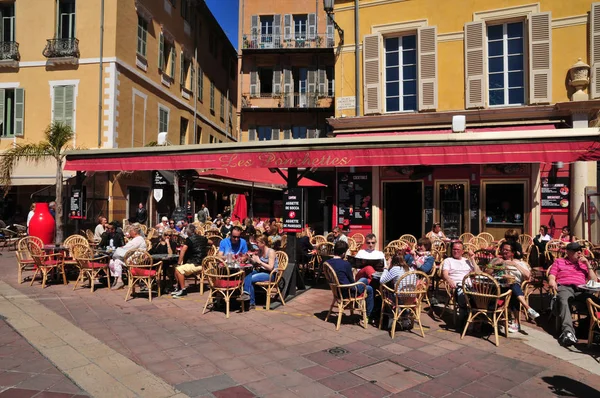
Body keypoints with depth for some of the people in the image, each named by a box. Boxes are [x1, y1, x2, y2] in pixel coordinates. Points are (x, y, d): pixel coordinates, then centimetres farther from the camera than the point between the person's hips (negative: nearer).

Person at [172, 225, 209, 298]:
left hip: (196, 265, -9)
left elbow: (183, 250, -21)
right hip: (203, 263, 9)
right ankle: (179, 288, 20)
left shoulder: (189, 239, -10)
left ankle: (183, 290, -14)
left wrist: (179, 263, -15)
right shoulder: (203, 238, 12)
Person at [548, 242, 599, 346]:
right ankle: (568, 332, -55)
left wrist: (587, 264, 15)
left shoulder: (583, 263, 32)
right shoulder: (559, 261, 25)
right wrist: (552, 281, -11)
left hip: (580, 290, 3)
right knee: (563, 301, -39)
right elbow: (551, 276, 14)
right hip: (564, 288, -3)